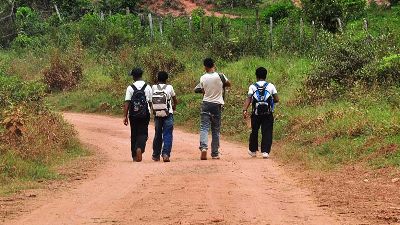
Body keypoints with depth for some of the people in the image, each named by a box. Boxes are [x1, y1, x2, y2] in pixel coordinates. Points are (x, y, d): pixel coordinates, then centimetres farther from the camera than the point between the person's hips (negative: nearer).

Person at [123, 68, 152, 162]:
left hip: (133, 115, 0)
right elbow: (150, 102, 5)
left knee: (134, 134, 11)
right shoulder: (148, 87, 1)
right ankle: (140, 148, -24)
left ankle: (134, 156, 16)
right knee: (143, 134, 4)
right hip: (145, 115, 0)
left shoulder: (130, 88, -4)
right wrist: (150, 112, 21)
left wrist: (125, 116, -7)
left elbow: (127, 103, -8)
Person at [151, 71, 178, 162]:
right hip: (168, 114, -2)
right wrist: (174, 107, 32)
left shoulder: (154, 88, 1)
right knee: (167, 135, -2)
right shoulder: (169, 87, -1)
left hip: (157, 115, 2)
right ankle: (166, 154, -16)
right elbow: (175, 101, 12)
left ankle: (156, 155, 19)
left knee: (157, 135, 13)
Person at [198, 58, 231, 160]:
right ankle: (215, 153, 11)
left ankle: (203, 147, -26)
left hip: (206, 104, 0)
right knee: (215, 130, 8)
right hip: (217, 105, 0)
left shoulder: (203, 78, -3)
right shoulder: (220, 76, -6)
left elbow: (203, 91, 7)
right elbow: (229, 84, 11)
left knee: (204, 128, -2)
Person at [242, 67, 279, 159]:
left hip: (256, 113, 1)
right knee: (267, 133, 1)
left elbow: (248, 99, -11)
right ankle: (265, 151, -9)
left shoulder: (252, 87, 2)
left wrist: (244, 110, -18)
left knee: (254, 131, 16)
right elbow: (276, 99, -1)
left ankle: (253, 150, 27)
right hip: (268, 113, -1)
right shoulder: (271, 86, 2)